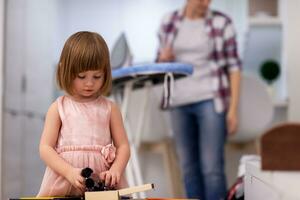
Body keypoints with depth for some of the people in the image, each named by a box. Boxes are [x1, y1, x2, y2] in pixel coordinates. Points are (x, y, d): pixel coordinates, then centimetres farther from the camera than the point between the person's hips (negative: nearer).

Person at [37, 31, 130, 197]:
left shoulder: (109, 108, 11)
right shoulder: (58, 108, 7)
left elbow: (123, 146, 9)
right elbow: (45, 148, 2)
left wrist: (115, 171, -11)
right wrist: (70, 172, -13)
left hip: (102, 181, 1)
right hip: (64, 182, 0)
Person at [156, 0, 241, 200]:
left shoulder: (222, 23, -3)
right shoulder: (169, 22, 7)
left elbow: (234, 66, -3)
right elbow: (161, 64, 14)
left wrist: (233, 109, -9)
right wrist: (163, 59, -11)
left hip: (211, 101, -4)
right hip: (180, 103, 4)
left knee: (211, 167, -8)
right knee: (189, 167, 8)